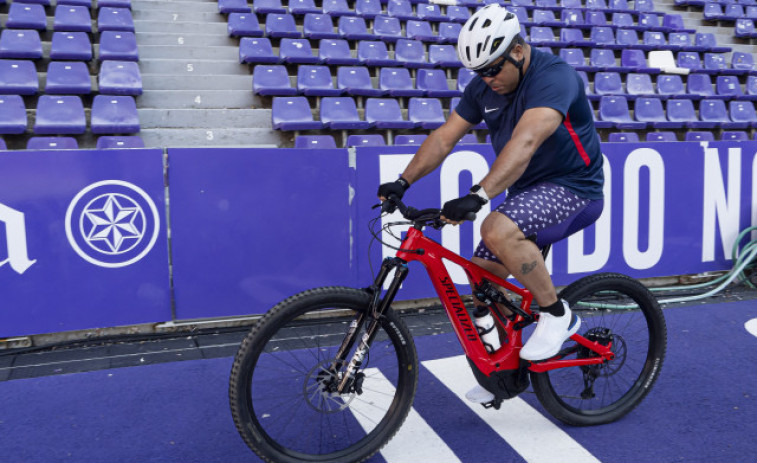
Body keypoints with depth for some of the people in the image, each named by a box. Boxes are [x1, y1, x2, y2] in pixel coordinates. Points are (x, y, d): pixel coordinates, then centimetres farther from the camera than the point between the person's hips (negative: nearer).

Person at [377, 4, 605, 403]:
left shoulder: (553, 77, -22)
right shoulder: (484, 87, 2)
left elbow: (525, 141, -38)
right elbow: (444, 136, -2)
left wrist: (478, 195, -49)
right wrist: (403, 181, -14)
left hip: (572, 189, -8)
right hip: (527, 191, 8)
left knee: (498, 230, -34)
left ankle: (557, 314, -12)